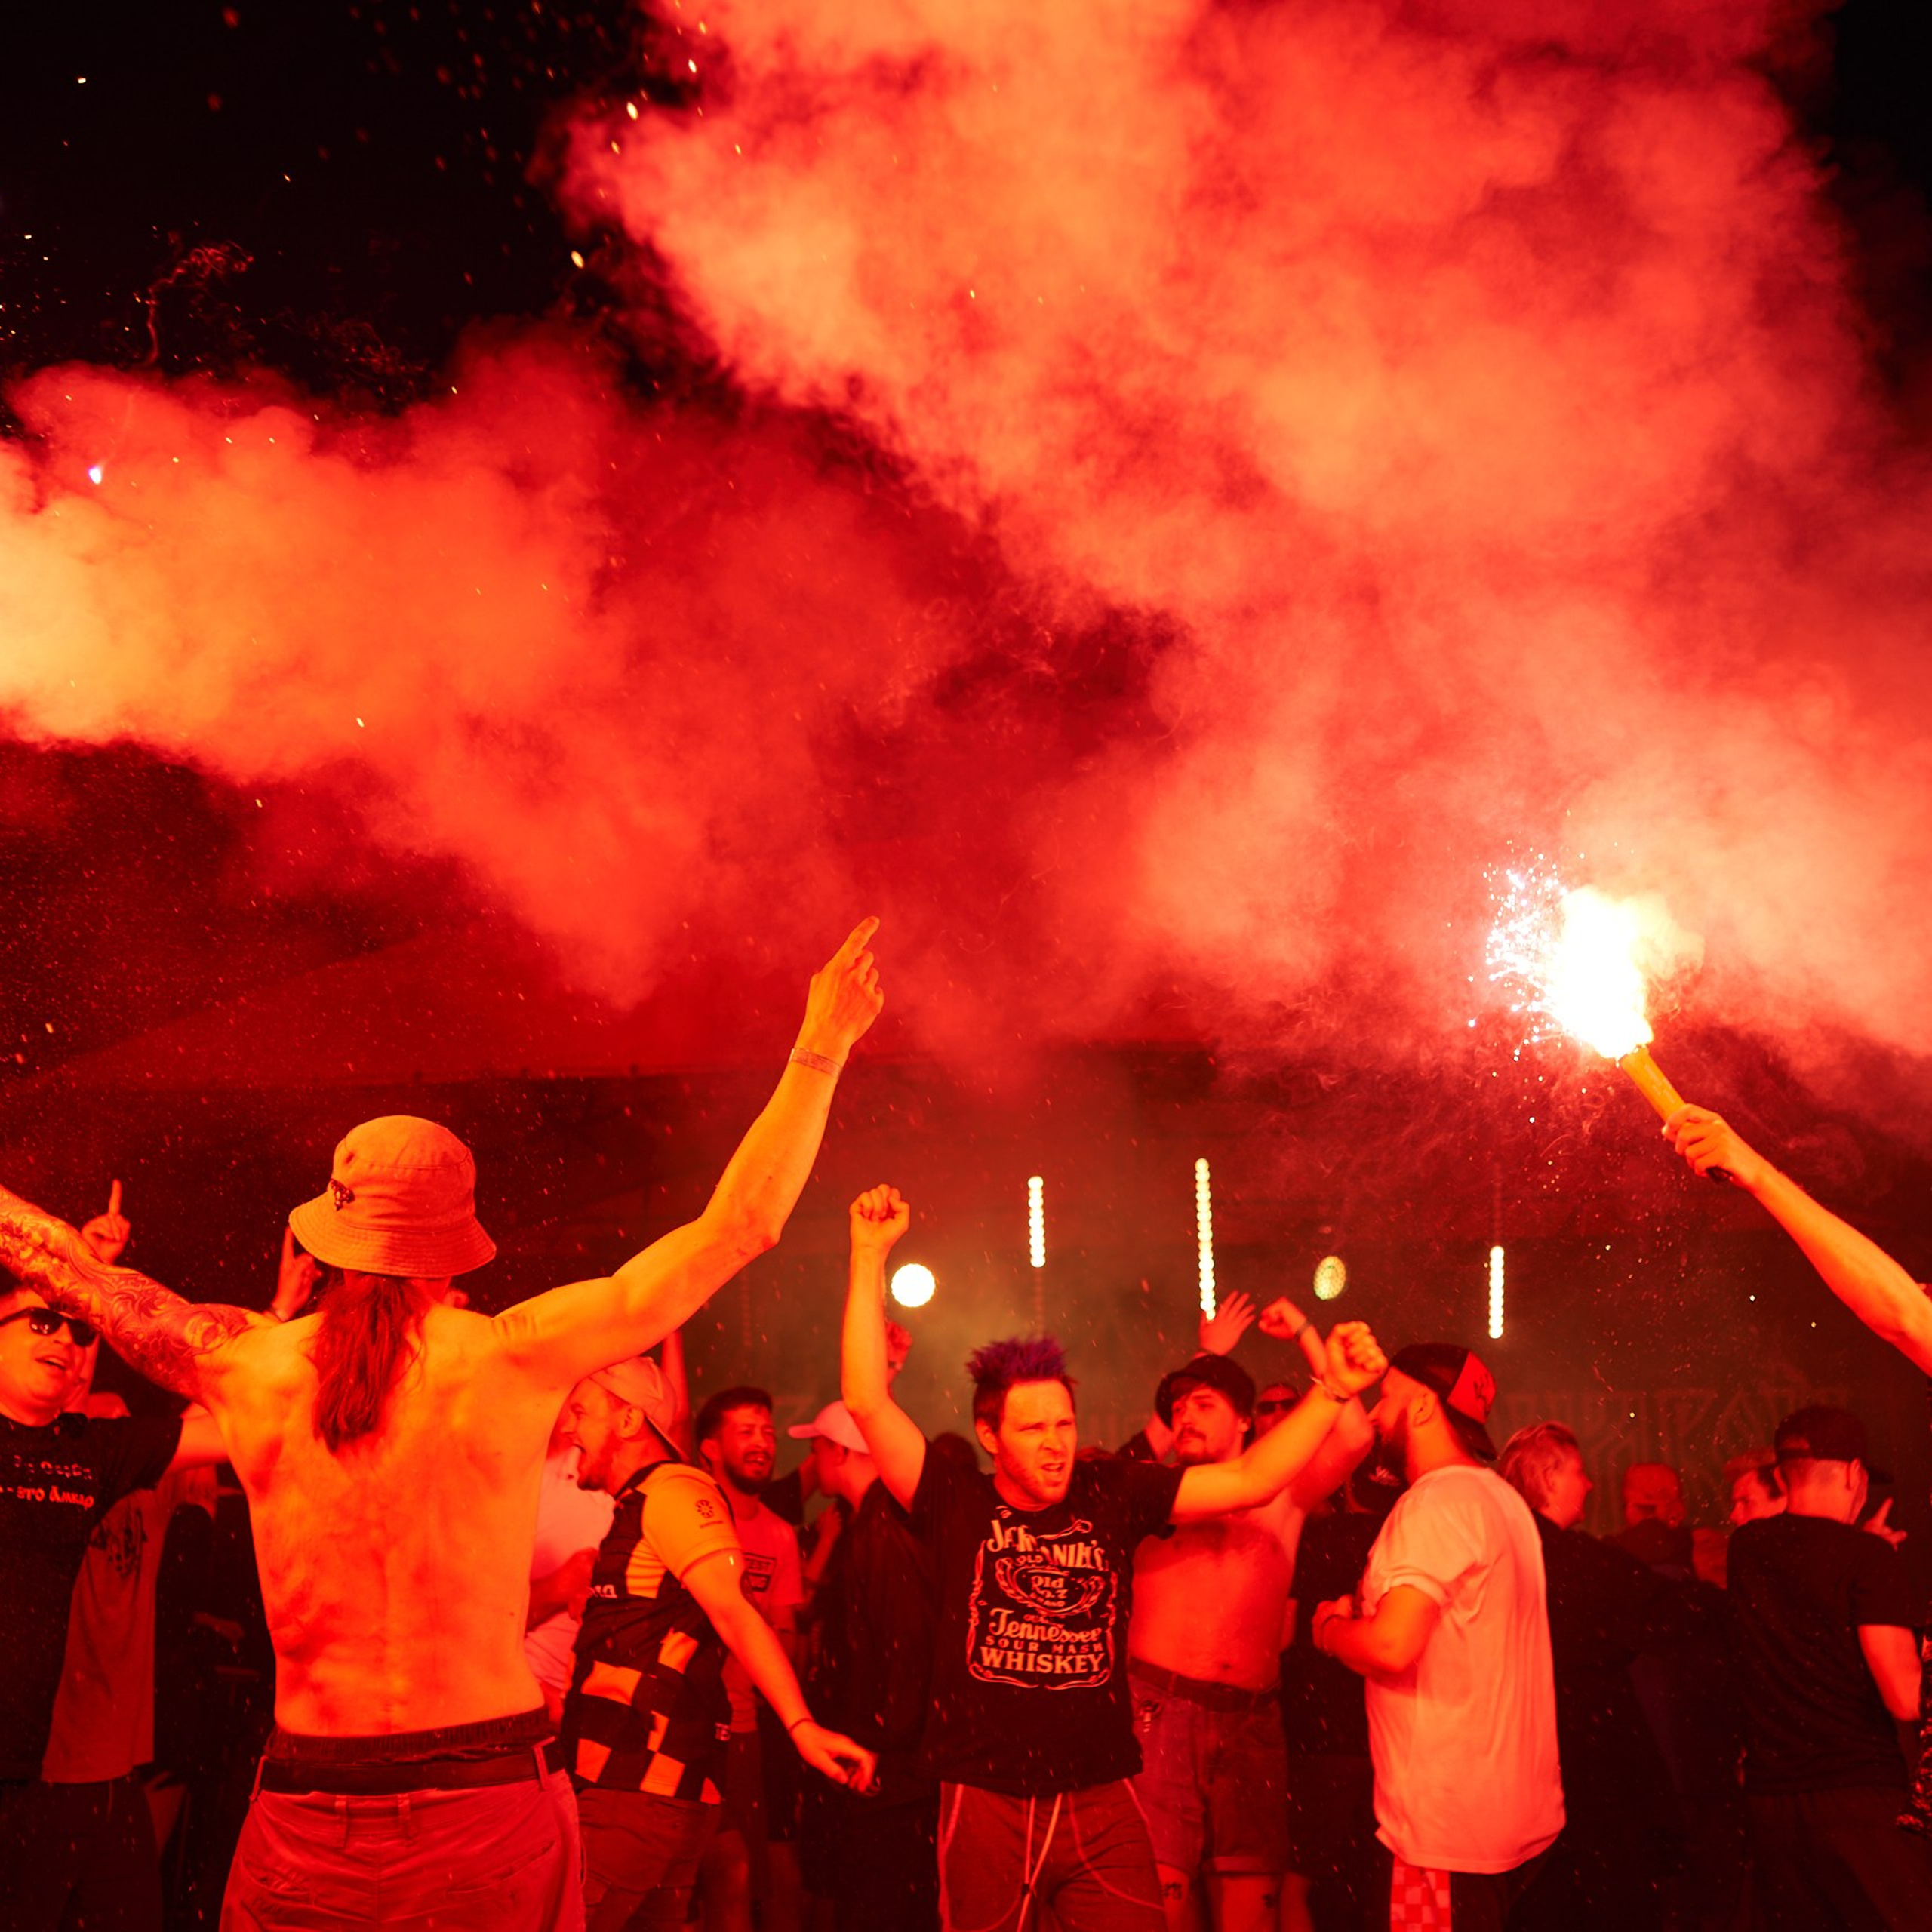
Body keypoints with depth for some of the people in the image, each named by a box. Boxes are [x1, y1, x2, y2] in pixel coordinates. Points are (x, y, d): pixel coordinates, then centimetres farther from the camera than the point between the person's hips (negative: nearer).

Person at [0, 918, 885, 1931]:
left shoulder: (248, 1364, -4)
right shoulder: (512, 1356, -10)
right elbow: (739, 1227, -5)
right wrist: (820, 1047, 3)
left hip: (305, 1816, 2)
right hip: (487, 1802, -2)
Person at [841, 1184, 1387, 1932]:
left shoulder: (1114, 1494, 4)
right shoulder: (956, 1503, -2)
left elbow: (1249, 1480, 2)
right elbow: (867, 1402, -10)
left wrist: (1333, 1391, -7)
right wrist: (870, 1256, -12)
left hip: (1100, 1803, 1)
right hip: (985, 1803, -1)